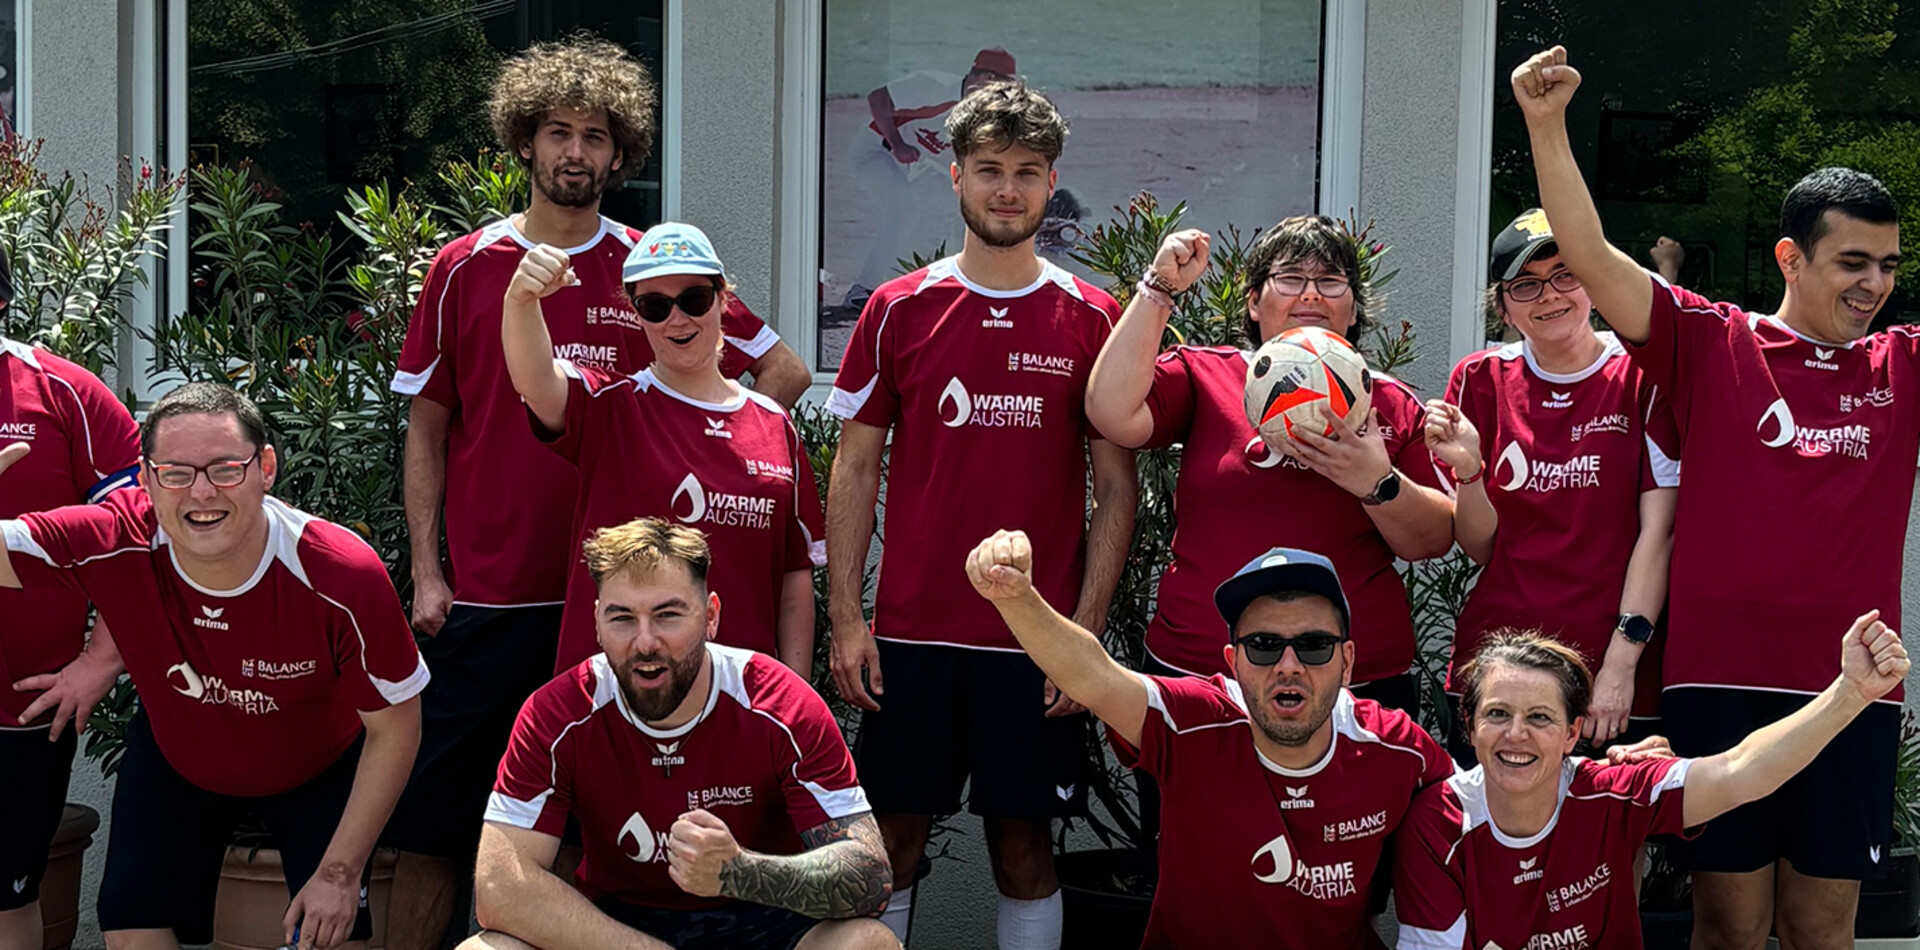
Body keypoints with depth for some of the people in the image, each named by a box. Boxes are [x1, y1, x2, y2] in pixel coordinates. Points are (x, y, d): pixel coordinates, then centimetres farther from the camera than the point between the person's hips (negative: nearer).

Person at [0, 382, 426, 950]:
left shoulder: (346, 578, -35)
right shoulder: (118, 545, -32)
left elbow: (395, 727, -22)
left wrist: (341, 871, -20)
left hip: (319, 771, -2)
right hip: (176, 762, 2)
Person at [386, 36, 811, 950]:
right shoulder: (463, 270, 4)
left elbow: (784, 371, 11)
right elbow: (426, 429, 8)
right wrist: (426, 573, 0)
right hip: (484, 598, 0)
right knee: (432, 829, 1)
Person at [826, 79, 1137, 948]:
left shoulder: (1091, 321, 2)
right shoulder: (898, 311, 4)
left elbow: (1116, 491, 3)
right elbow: (855, 470, 6)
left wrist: (1086, 631, -5)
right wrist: (846, 619, -1)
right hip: (912, 632, 1)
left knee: (1025, 843, 6)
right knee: (892, 836, 5)